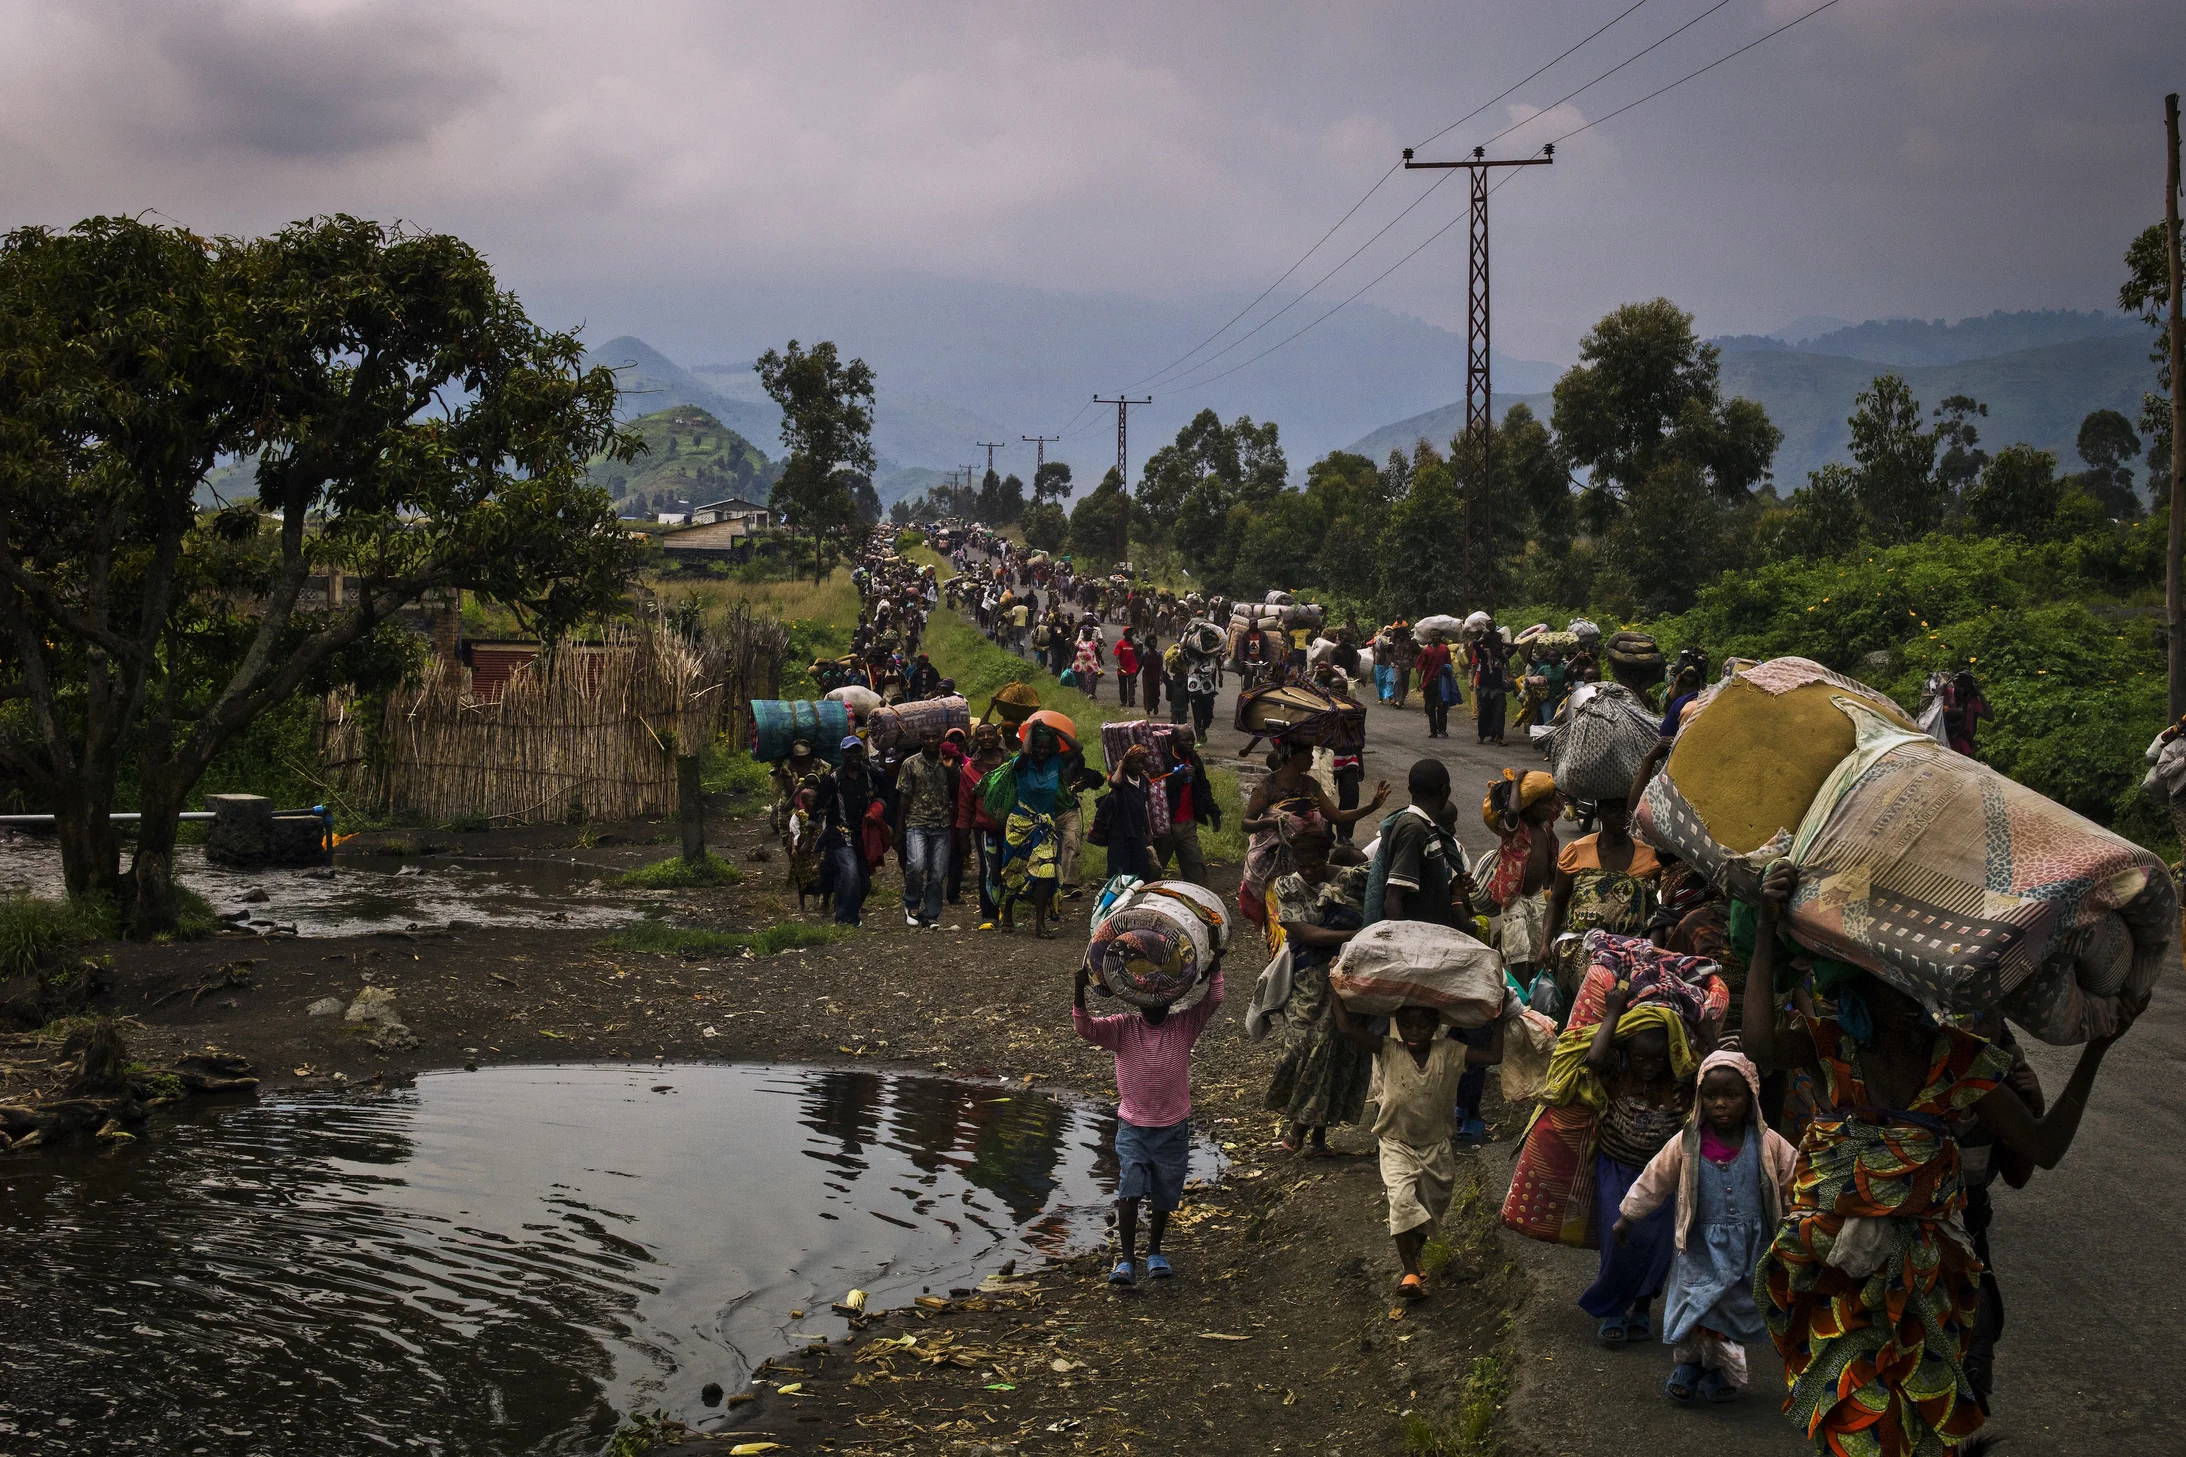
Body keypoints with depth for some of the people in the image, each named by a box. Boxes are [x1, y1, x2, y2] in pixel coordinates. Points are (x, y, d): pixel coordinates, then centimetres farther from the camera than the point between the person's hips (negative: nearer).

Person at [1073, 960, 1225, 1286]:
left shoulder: (1184, 1026, -5)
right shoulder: (1123, 1027, -7)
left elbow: (1214, 999, -17)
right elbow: (1085, 1027, -21)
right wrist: (1079, 989, -36)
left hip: (1173, 1127, 1)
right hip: (1133, 1127, -1)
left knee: (1166, 1194, 13)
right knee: (1129, 1191, -13)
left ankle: (1154, 1251, 33)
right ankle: (1125, 1259, -9)